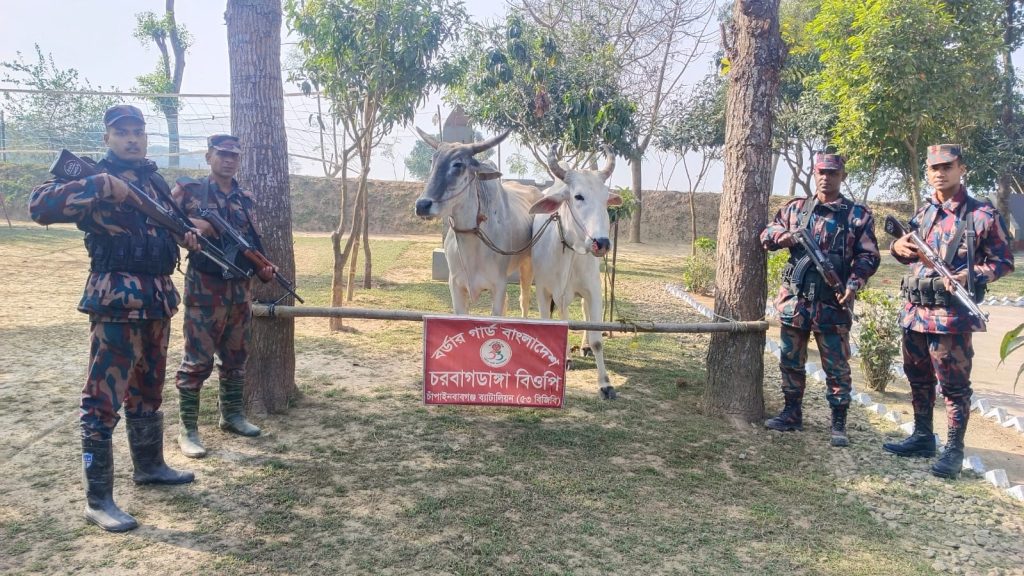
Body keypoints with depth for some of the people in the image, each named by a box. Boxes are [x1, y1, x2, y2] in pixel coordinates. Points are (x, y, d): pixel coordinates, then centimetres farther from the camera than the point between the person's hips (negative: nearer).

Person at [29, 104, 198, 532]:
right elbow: (40, 204, -21)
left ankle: (149, 466, 35)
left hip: (158, 298, 8)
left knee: (148, 390, 19)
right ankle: (98, 500, 2)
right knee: (103, 399, -4)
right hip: (116, 301, -7)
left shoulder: (156, 181, 14)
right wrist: (101, 186, -28)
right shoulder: (93, 178, -7)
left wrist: (188, 233, 6)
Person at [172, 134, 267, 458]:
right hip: (204, 288, -5)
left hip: (241, 288, 6)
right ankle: (188, 430, 5)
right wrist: (191, 225, -21)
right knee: (198, 359, -4)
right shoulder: (189, 190, -2)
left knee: (236, 356, 15)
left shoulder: (245, 199, 13)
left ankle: (232, 415, 30)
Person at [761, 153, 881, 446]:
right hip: (794, 299, 3)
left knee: (836, 366, 2)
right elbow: (766, 235, 13)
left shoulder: (858, 214, 2)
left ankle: (839, 424, 12)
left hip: (832, 304, -3)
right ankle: (792, 414, 26)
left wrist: (853, 284, -15)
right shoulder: (795, 208, 10)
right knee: (790, 361, 12)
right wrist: (781, 236, -10)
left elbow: (868, 256, 0)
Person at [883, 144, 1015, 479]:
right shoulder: (923, 213, 12)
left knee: (954, 386, 1)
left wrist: (969, 276, -21)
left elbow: (1003, 262, -5)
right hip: (915, 311, 7)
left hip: (952, 315, -6)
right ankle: (922, 438, 30)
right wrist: (898, 247, -2)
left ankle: (954, 450, 12)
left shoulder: (982, 215, -6)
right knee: (918, 379, 16)